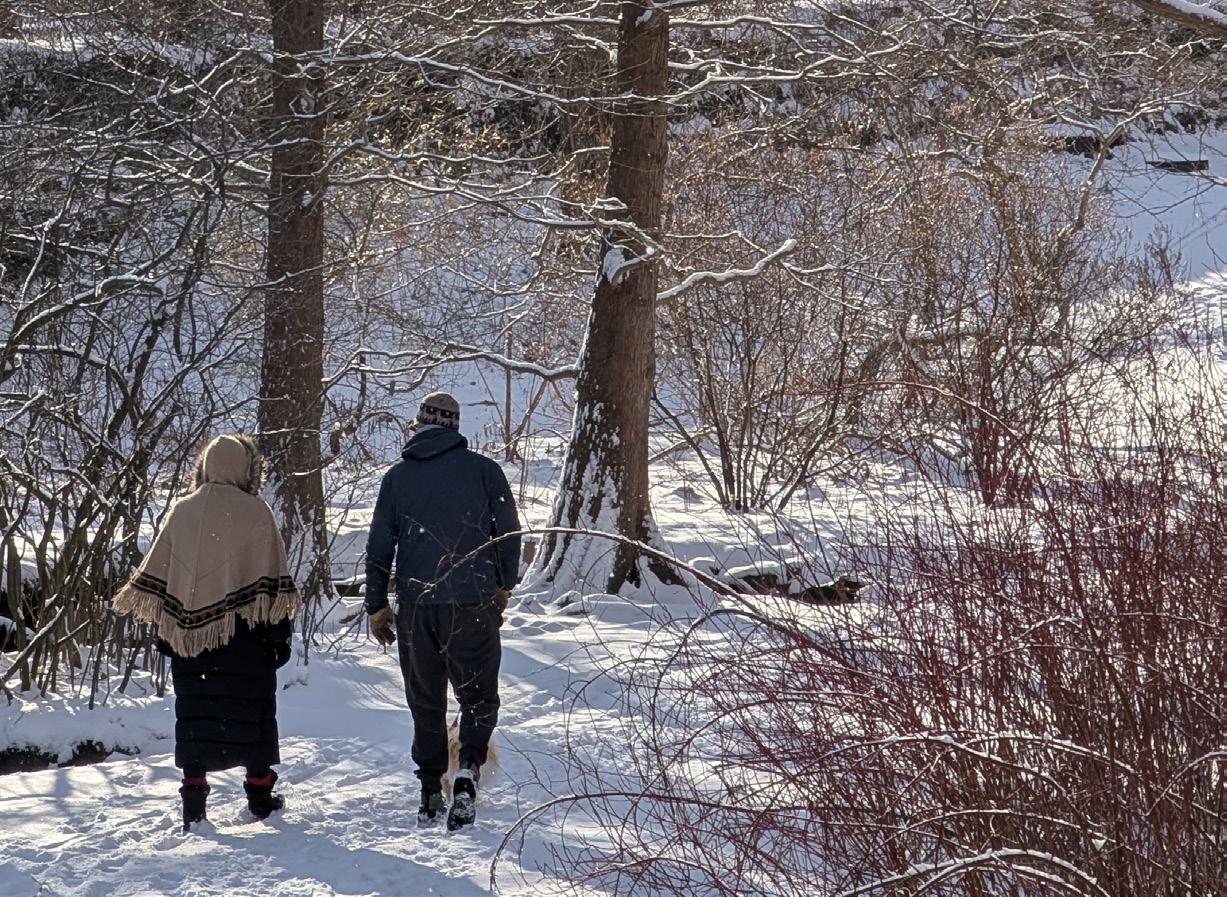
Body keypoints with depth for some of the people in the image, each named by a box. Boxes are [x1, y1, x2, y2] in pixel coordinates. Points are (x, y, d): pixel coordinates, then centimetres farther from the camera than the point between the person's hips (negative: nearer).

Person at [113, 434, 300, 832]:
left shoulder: (182, 512, 6)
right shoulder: (254, 512, -6)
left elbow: (156, 578, 8)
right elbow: (271, 582, -6)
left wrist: (163, 629, 14)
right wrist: (280, 632, -1)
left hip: (189, 631, 3)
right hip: (243, 635, -3)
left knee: (193, 713, 6)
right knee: (252, 710, 9)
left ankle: (193, 804, 1)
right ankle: (260, 793, 16)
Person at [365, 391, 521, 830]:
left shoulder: (398, 477, 5)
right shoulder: (483, 469, -1)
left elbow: (379, 546, 6)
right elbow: (509, 533, 2)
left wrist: (377, 605, 15)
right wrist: (504, 585, 18)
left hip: (415, 605, 2)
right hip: (473, 604, -2)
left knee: (425, 703, 13)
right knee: (478, 696, 9)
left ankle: (430, 794, 10)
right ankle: (469, 767, -16)